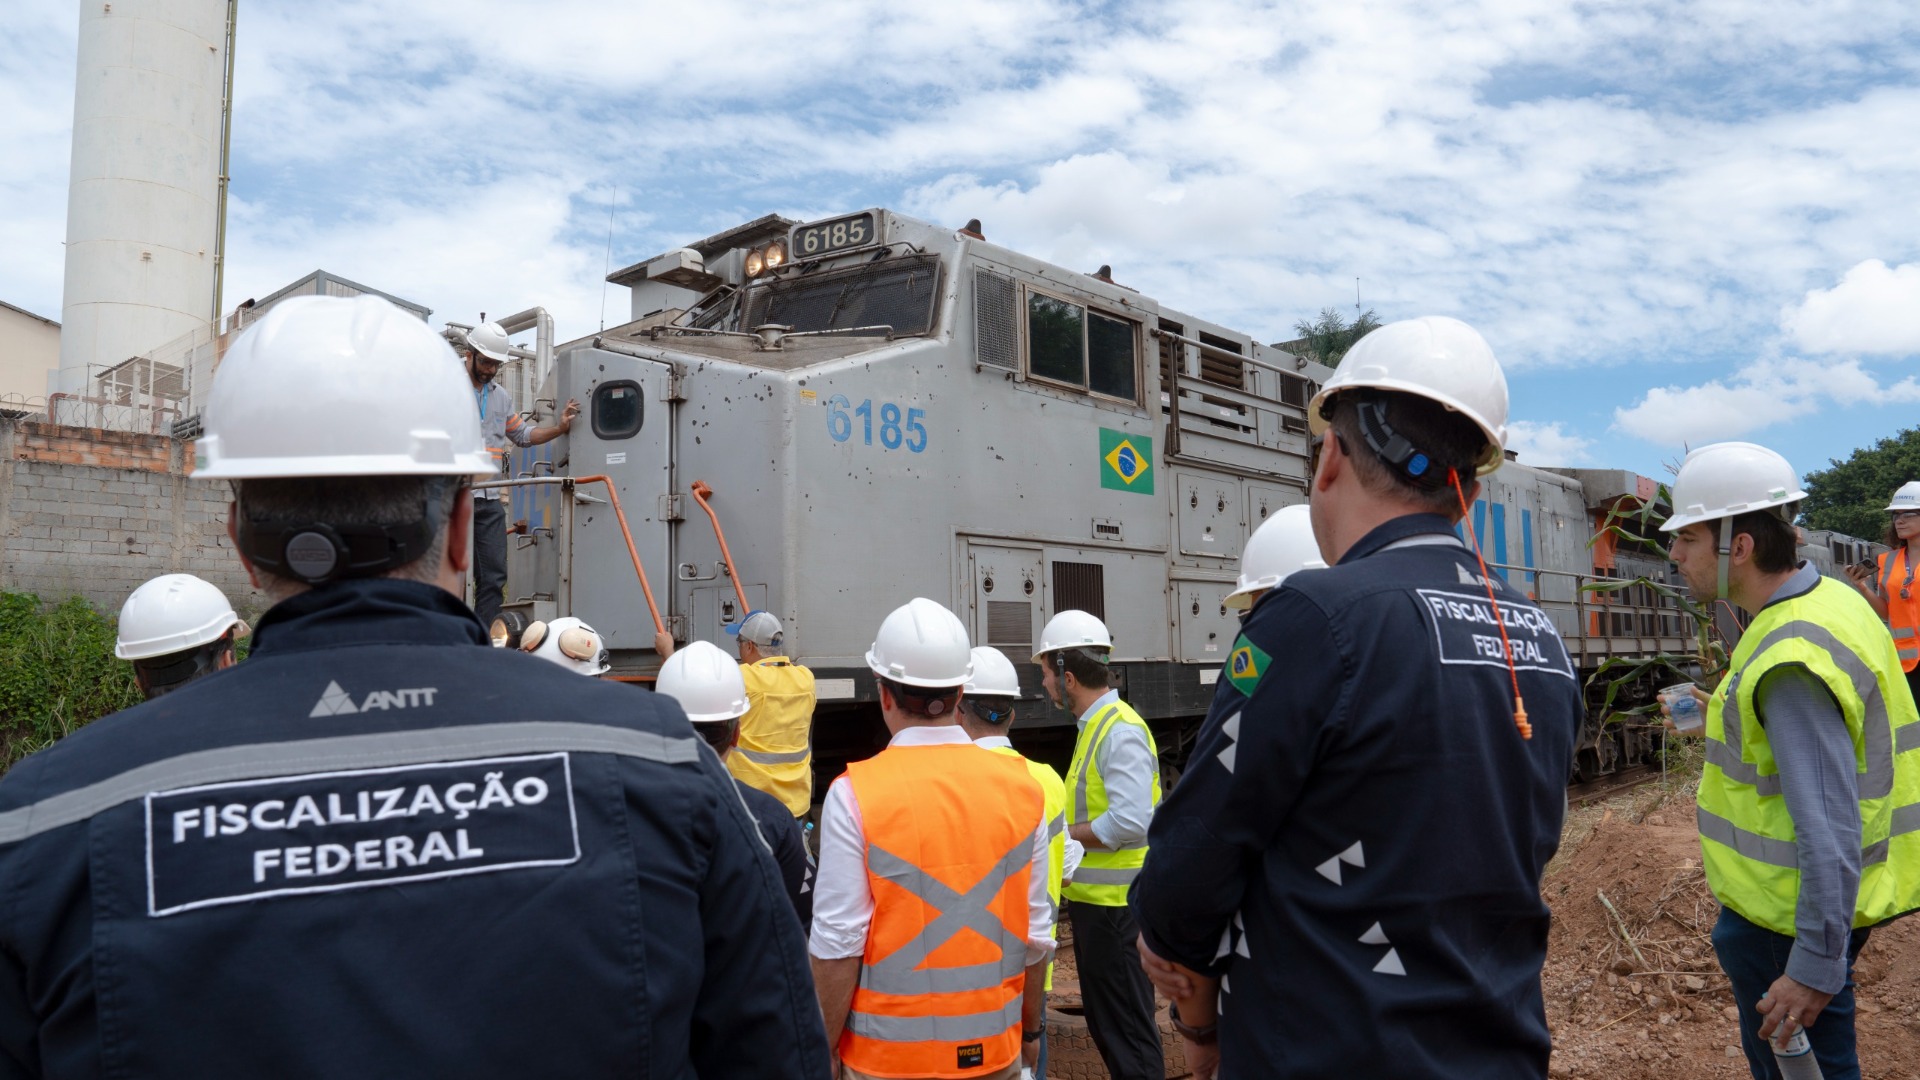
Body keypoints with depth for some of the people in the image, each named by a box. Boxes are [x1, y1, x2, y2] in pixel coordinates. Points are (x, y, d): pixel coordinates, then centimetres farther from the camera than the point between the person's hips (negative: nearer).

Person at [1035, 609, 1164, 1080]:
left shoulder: (1121, 731, -18)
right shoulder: (1094, 727, 11)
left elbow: (1130, 822, -26)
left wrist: (1064, 834, -15)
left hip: (1114, 904, -10)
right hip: (1092, 896, 10)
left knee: (1126, 1028, 0)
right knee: (1103, 1021, 19)